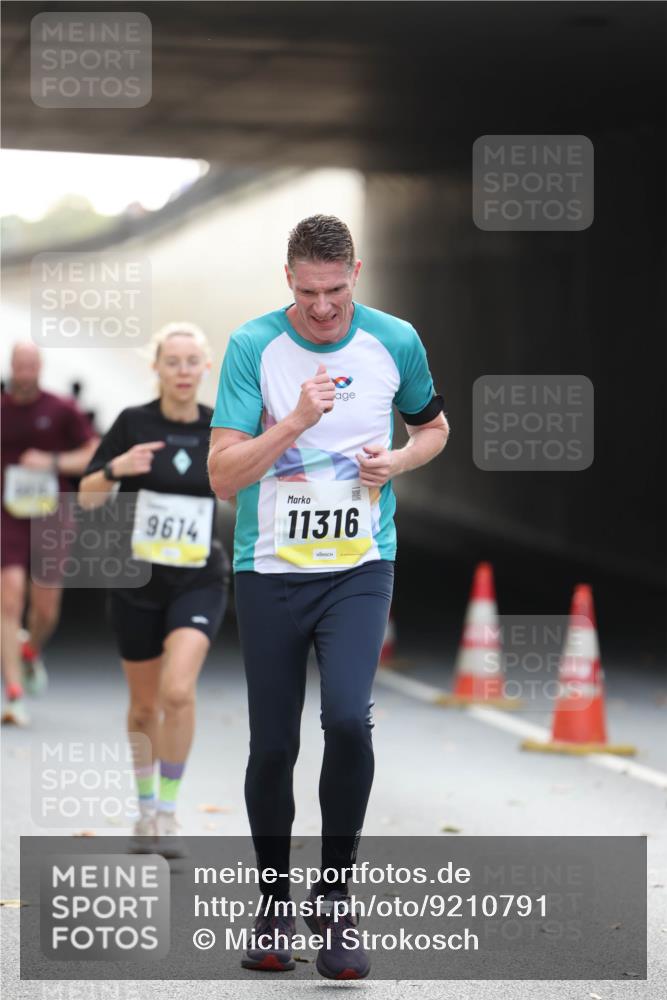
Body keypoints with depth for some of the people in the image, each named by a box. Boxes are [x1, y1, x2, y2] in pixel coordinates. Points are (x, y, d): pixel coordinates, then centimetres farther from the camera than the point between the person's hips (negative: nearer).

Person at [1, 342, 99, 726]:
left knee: (46, 611, 7)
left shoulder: (63, 410, -2)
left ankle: (32, 651, 44)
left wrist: (53, 462, -17)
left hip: (51, 521, 1)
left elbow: (97, 456, -6)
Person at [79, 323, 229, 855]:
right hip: (137, 580, 1)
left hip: (199, 582, 0)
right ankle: (146, 805, 34)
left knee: (178, 690, -21)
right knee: (145, 704, 11)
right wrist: (116, 467, -23)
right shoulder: (134, 422, -5)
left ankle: (169, 810, -8)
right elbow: (87, 497, -4)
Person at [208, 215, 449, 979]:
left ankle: (334, 899, -4)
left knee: (348, 719, -21)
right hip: (269, 570, 0)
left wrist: (397, 461, -3)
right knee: (272, 744, 3)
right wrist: (296, 421, -24)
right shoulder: (252, 347, -8)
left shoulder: (395, 342, -1)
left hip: (359, 568, 0)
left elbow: (433, 426, 18)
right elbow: (223, 475, -12)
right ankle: (274, 905, 24)